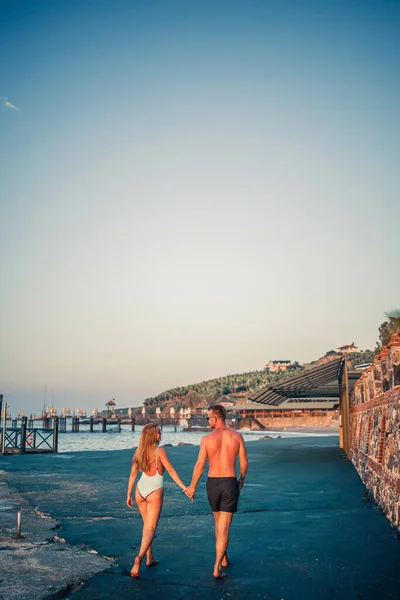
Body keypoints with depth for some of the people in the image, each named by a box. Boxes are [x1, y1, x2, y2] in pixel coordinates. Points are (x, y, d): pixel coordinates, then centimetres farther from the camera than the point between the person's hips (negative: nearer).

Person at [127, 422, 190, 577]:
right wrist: (184, 487, -13)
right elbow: (171, 471, -16)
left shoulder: (139, 452, 2)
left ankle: (150, 558, 28)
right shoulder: (159, 451, -13)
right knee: (150, 528, -1)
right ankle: (140, 557, -21)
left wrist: (129, 495, 14)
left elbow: (133, 474, 6)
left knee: (147, 525, 21)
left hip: (140, 490, 5)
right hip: (155, 491, -5)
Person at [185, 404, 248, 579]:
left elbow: (199, 465, -8)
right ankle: (217, 568, -5)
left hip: (212, 483, 1)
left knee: (219, 522, 23)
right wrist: (242, 479, 20)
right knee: (224, 527, 1)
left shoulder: (207, 439, -8)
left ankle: (224, 558, 37)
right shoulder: (237, 436, -5)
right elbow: (244, 463, 0)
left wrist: (192, 486, 6)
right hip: (230, 483, -1)